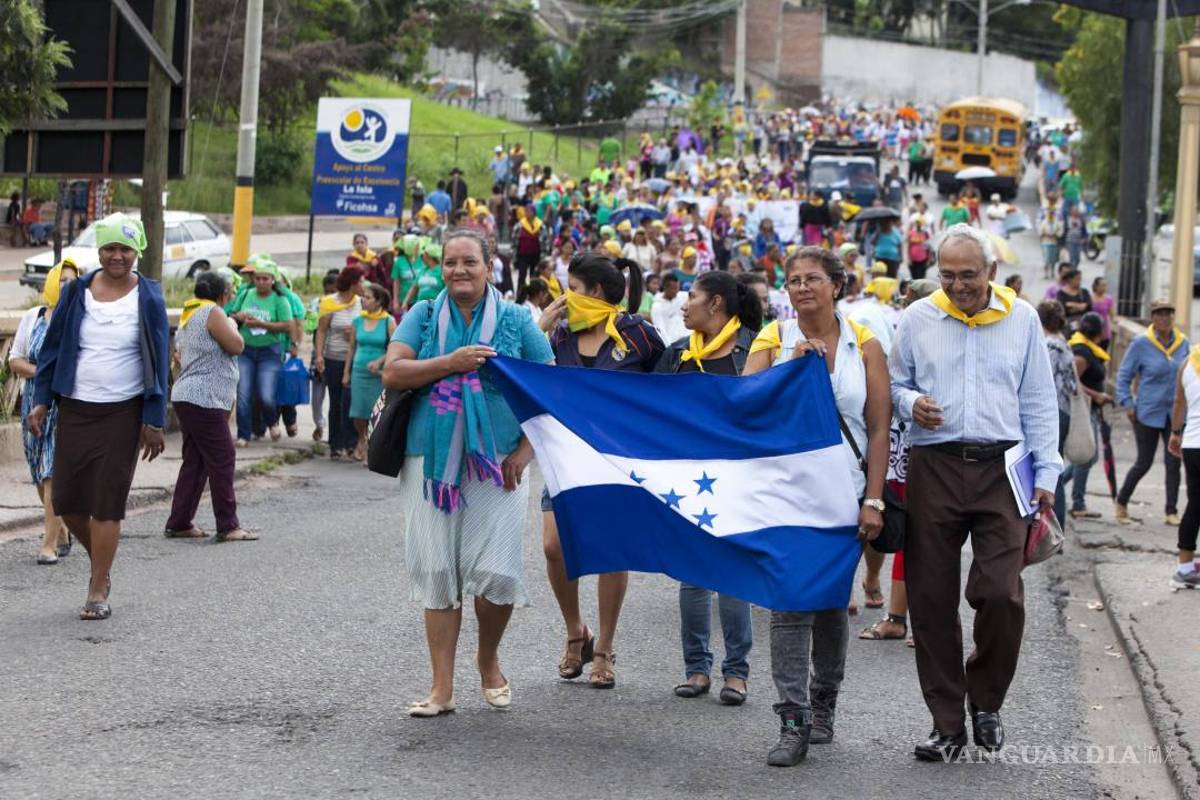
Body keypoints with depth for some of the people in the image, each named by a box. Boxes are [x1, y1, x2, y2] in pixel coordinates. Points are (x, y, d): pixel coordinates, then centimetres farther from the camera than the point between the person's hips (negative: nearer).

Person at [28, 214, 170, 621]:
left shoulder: (147, 299, -3)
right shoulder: (77, 292, 3)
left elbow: (159, 362, -2)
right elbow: (52, 347, 10)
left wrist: (154, 421, -6)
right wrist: (41, 401, 3)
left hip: (123, 413, -3)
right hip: (74, 410, 3)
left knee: (106, 503, -3)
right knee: (66, 500, 5)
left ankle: (98, 591, 5)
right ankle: (99, 561, 31)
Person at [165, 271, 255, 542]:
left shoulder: (188, 316, 20)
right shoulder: (212, 313, -10)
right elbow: (236, 346, -15)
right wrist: (232, 325, 5)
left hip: (186, 397, 10)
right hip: (204, 400, -10)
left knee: (195, 462, 12)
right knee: (222, 460, -7)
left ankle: (179, 523, 11)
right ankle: (228, 527, -7)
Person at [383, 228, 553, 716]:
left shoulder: (515, 322, 4)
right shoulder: (423, 317, 7)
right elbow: (392, 373, -5)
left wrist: (526, 450, -6)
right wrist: (451, 363, -17)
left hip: (497, 466, -1)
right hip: (432, 461, 1)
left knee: (497, 571, -8)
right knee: (437, 573, 2)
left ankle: (488, 660, 21)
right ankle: (442, 688, 8)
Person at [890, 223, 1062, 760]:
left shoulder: (1021, 318, 8)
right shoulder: (918, 318, 8)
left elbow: (1039, 402, 10)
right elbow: (894, 384, 16)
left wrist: (1046, 473, 4)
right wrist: (910, 404, -7)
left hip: (1000, 469, -1)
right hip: (934, 469, 1)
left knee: (1001, 594, -12)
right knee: (932, 600, 1)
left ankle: (986, 702, 13)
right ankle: (947, 724, 12)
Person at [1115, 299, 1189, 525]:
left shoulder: (1183, 343, 3)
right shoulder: (1141, 344, -8)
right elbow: (1124, 375, -2)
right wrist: (1128, 404, -9)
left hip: (1175, 413, 3)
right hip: (1148, 413, -3)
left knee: (1173, 463, 0)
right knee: (1144, 463, 2)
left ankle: (1171, 512, 8)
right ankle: (1121, 502, 24)